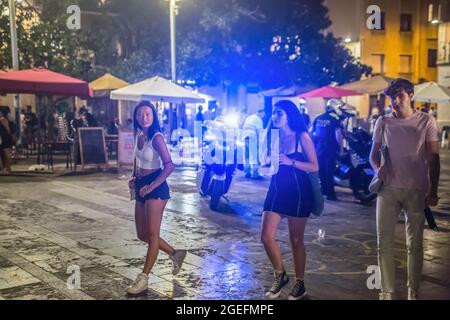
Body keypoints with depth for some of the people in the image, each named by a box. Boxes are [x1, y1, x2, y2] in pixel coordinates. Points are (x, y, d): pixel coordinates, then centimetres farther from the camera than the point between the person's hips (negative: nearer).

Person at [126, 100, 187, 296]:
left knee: (152, 233, -2)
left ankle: (144, 278, 6)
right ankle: (174, 254, 32)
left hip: (156, 187, -9)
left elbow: (169, 166, -22)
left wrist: (151, 186, -24)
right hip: (141, 188, 9)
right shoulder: (138, 135, 8)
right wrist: (134, 178, 8)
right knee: (142, 235, 13)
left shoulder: (156, 138, -15)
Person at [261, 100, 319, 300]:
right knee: (266, 236, -4)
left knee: (296, 240, 4)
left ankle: (300, 284, 20)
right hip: (276, 190, 5)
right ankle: (280, 275, 19)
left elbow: (314, 167, -11)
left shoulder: (302, 137, -7)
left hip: (298, 191, -5)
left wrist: (290, 162, -23)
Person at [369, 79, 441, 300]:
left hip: (417, 190, -2)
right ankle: (387, 292, 9)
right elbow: (374, 154, 12)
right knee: (384, 241, 0)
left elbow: (433, 158, 0)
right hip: (388, 188, 2)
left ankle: (413, 292, 14)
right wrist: (378, 168, -11)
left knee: (414, 244, 4)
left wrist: (433, 191, -7)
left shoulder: (426, 122, 3)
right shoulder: (383, 122, 9)